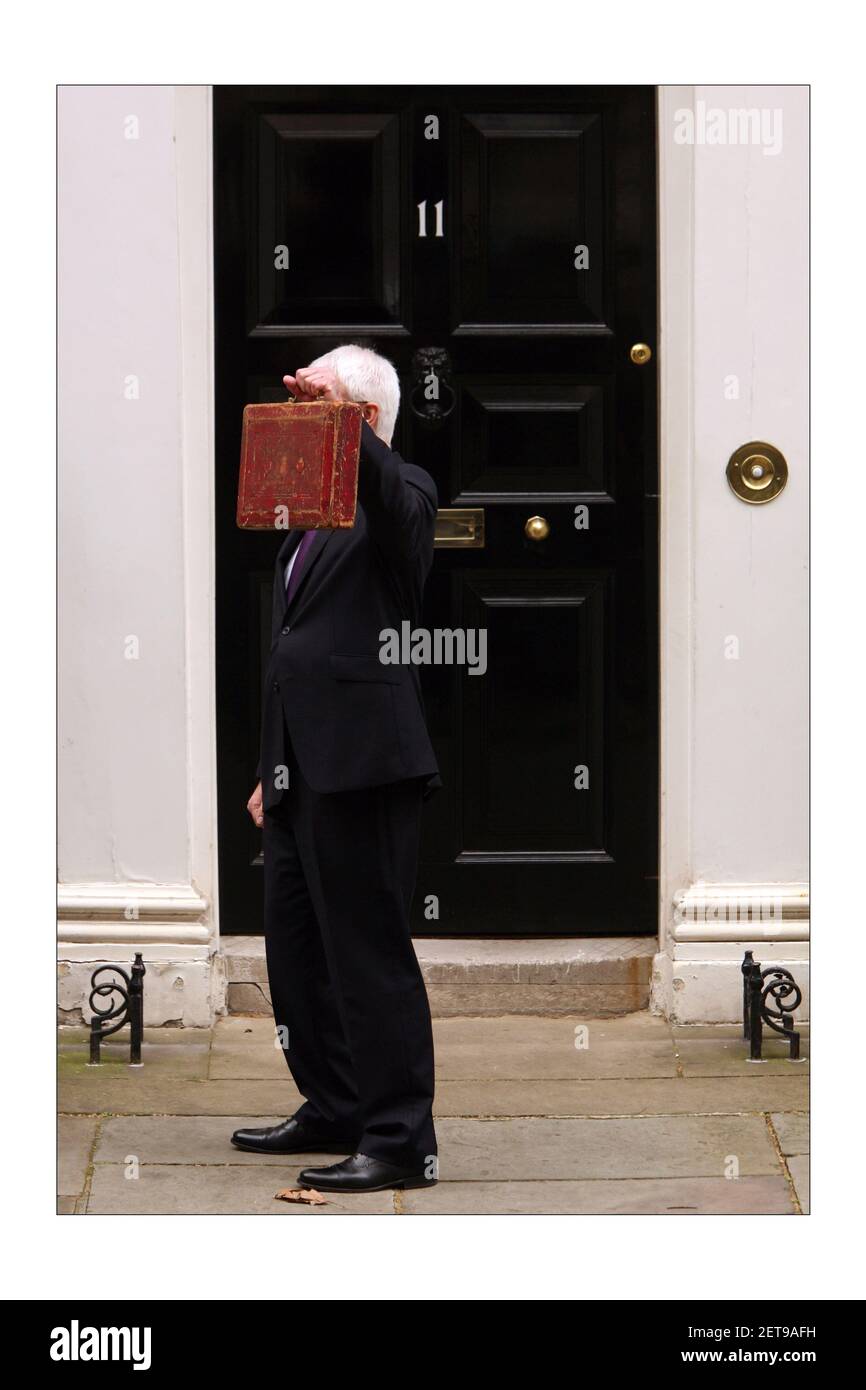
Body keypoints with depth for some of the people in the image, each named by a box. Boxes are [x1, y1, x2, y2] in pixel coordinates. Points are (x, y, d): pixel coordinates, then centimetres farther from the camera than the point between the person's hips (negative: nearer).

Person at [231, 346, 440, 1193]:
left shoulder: (399, 494, -5)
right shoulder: (310, 511, 20)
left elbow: (391, 498, -33)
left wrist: (338, 421, -47)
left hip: (360, 769, -9)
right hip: (300, 772, 9)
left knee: (370, 953, -7)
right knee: (297, 952, 16)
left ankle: (400, 1142, -3)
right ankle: (333, 1112, 28)